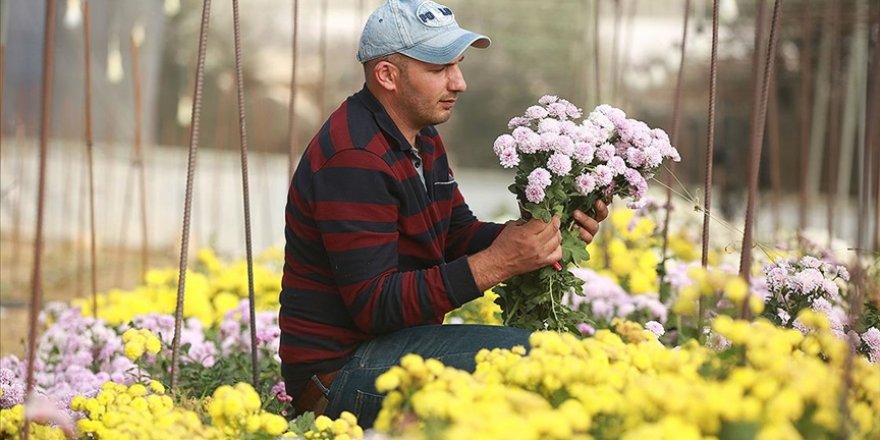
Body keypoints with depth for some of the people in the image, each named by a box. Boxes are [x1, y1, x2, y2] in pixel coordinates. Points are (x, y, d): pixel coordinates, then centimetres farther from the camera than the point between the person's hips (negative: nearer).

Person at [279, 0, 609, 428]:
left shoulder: (420, 138, 12)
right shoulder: (353, 159, -21)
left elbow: (459, 235, 16)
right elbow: (375, 305, -25)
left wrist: (538, 230, -4)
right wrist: (497, 263, -27)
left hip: (390, 343, 10)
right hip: (340, 373, -10)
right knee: (531, 356, -23)